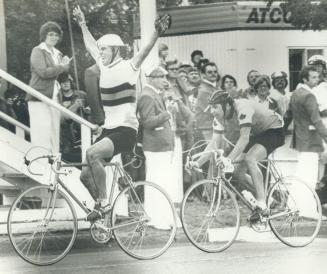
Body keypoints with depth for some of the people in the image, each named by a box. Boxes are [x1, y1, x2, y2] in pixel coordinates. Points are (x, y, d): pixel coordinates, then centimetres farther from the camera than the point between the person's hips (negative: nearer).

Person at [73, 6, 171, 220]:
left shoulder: (128, 67, -7)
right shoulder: (104, 66, 10)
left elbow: (145, 51, -24)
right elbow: (90, 45, 27)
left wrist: (156, 34, -41)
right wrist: (83, 24, 37)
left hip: (126, 130, -8)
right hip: (109, 129, 8)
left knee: (92, 153, -30)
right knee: (86, 175, 1)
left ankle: (103, 202, -19)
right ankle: (102, 205, 22)